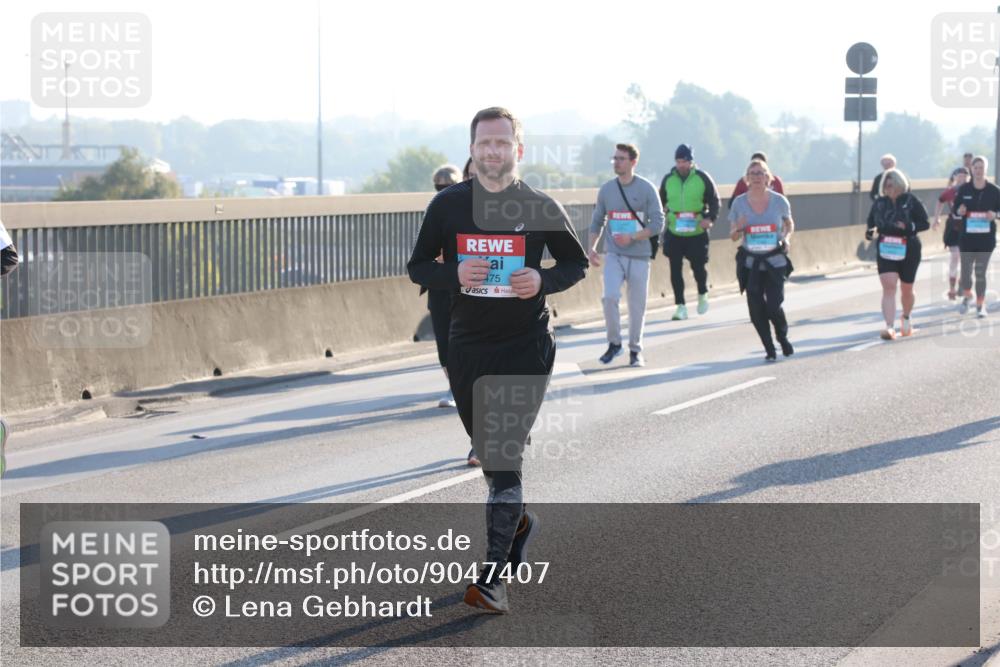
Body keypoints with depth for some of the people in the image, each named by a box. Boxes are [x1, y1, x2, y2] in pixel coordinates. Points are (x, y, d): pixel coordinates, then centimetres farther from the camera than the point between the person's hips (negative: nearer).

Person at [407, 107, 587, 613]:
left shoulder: (542, 209, -3)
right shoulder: (448, 205, 0)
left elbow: (576, 263, 8)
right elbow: (417, 267, 6)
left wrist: (543, 281, -13)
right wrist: (455, 273, -15)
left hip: (527, 347, -3)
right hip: (467, 346, 3)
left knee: (505, 458, -11)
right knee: (487, 453, 16)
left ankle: (493, 576, -12)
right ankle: (518, 520, 46)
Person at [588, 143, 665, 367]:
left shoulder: (646, 189, -4)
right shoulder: (606, 189, 6)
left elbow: (657, 224, -6)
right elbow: (597, 222, 15)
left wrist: (632, 237, -17)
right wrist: (591, 247, 3)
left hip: (639, 256, -1)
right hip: (614, 255, 1)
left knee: (637, 305, 2)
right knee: (610, 296, -18)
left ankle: (635, 350, 17)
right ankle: (614, 342, 0)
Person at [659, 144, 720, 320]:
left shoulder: (702, 178, -4)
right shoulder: (668, 180, 4)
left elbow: (714, 200, 3)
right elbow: (661, 203, 17)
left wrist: (710, 218, -12)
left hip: (697, 232, -2)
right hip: (674, 233, 2)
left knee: (698, 266, 2)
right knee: (675, 270, -1)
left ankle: (703, 295, 32)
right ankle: (680, 306, 6)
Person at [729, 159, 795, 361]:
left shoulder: (779, 201, -2)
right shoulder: (739, 203, -2)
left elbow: (790, 224, 15)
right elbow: (733, 236, 6)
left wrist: (786, 239, -5)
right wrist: (739, 229, -17)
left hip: (775, 261, -1)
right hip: (750, 263, 1)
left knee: (774, 306, -8)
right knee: (756, 309, 0)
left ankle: (783, 338, 23)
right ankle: (769, 348, 17)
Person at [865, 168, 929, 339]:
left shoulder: (912, 202, -7)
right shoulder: (879, 203, 2)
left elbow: (925, 223, -6)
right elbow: (871, 222, 14)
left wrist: (909, 226, -24)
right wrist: (871, 231, -9)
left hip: (908, 251, -1)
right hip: (885, 252, 1)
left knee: (906, 289, 14)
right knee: (888, 287, -15)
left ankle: (906, 318, 43)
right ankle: (889, 327, -21)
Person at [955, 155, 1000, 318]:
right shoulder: (964, 189, 0)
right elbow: (956, 209, 7)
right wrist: (960, 211, -15)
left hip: (986, 237, -1)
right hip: (967, 237, 1)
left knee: (981, 272, 2)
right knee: (966, 270, 2)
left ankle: (980, 305, 15)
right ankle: (966, 296, 31)